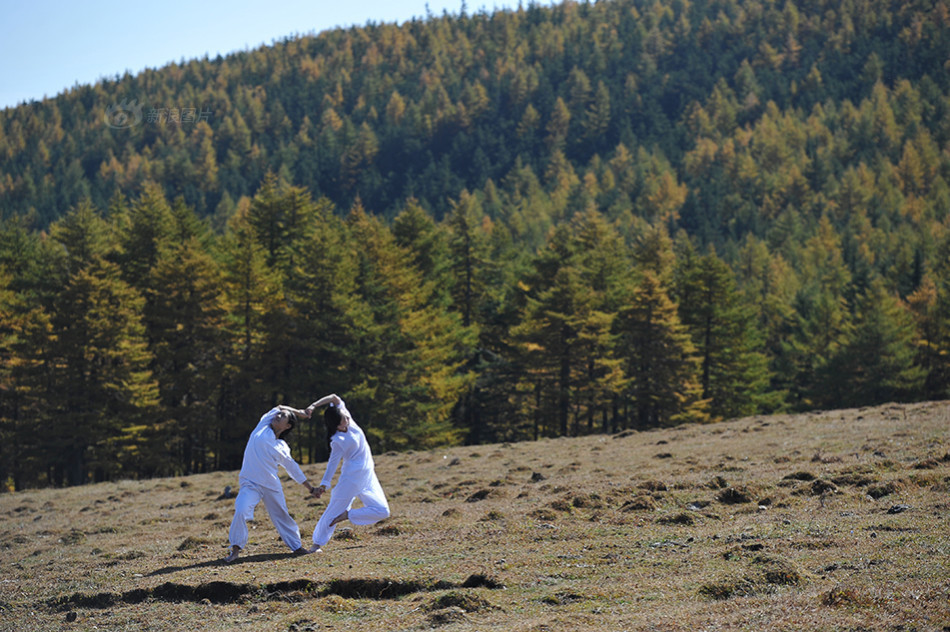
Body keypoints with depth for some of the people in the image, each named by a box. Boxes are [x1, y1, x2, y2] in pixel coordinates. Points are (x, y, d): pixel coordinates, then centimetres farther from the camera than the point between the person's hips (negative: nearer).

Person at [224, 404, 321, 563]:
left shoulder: (282, 448, 6)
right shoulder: (263, 427, 4)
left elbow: (293, 469, 18)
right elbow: (278, 408, 16)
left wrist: (310, 488, 19)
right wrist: (300, 412, 23)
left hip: (272, 486, 2)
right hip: (250, 484, -2)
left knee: (282, 516, 11)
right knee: (241, 512, -22)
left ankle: (296, 546, 27)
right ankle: (235, 549, -12)